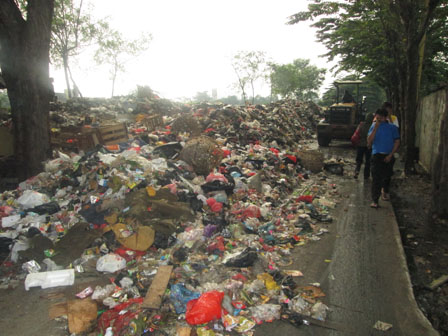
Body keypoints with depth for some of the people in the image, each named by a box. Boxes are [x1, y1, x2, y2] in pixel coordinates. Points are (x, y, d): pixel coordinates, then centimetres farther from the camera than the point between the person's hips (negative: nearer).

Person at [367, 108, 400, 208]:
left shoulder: (392, 127, 2)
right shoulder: (373, 126, 3)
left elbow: (397, 142, 1)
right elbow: (369, 141, -8)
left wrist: (390, 155, -8)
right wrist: (375, 128, -15)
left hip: (388, 156, 1)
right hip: (377, 155, -1)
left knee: (387, 177, 15)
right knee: (376, 178, -9)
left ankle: (385, 191, 42)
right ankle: (375, 201, -10)